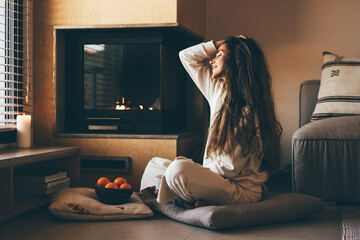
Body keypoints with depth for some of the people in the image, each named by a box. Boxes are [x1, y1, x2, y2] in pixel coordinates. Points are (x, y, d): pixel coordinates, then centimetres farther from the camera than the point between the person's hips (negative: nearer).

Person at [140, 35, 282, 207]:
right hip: (215, 178, 9)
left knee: (179, 168, -33)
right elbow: (186, 56, 18)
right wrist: (218, 44, 8)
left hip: (241, 189, -9)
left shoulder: (249, 109, -18)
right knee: (155, 164, 9)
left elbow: (230, 167, -20)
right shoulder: (218, 89, 8)